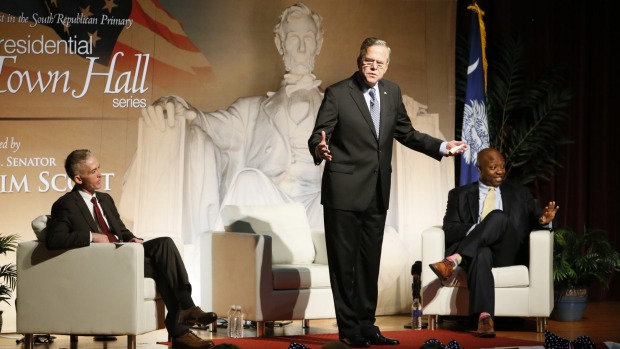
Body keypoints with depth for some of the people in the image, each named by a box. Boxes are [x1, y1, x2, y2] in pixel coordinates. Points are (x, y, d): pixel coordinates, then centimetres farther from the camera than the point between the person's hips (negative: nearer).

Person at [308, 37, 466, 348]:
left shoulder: (392, 92, 8)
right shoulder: (337, 94, -9)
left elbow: (406, 133, 16)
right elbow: (318, 135, -13)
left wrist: (441, 147, 6)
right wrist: (319, 149, -36)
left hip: (377, 194, 6)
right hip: (344, 192, -5)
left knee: (370, 263, 12)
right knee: (344, 262, 0)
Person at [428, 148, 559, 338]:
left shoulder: (520, 194, 23)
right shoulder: (460, 194, 17)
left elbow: (537, 220, 14)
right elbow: (449, 230, 5)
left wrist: (544, 220, -11)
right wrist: (475, 229, -15)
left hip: (507, 254, 1)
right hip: (474, 250, -1)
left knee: (499, 216, -30)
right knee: (482, 254, -40)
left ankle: (454, 260, -43)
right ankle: (484, 317, -55)